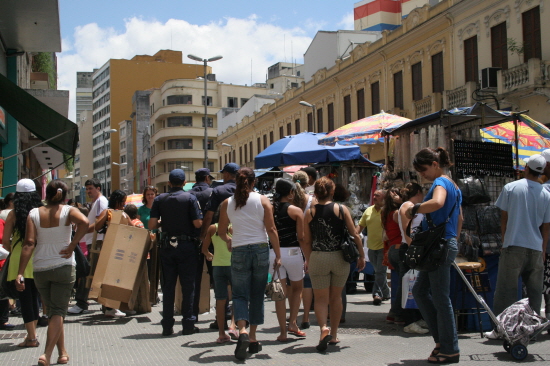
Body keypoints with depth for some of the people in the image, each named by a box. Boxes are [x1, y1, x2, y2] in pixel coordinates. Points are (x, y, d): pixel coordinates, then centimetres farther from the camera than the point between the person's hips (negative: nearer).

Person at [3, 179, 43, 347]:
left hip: (20, 260, -3)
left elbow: (5, 241, -5)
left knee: (25, 297, 2)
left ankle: (31, 337, 1)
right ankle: (32, 334, 23)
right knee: (34, 296, 16)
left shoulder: (13, 214, -6)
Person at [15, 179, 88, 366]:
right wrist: (72, 246, -14)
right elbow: (84, 222, -25)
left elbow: (29, 243, -8)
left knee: (52, 310, 16)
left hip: (40, 269, 2)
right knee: (59, 311, 0)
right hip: (63, 267, -2)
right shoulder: (68, 211, -4)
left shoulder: (34, 214, 0)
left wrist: (20, 273, -10)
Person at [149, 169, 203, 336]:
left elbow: (151, 225, -3)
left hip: (167, 246, 3)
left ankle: (167, 326, 10)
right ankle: (188, 324, 4)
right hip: (187, 246, -3)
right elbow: (198, 223, -13)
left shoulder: (159, 199, 2)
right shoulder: (190, 198, -6)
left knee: (168, 286, 8)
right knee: (188, 285, 4)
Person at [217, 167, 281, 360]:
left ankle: (242, 331, -21)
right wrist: (278, 255, 0)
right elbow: (271, 230, -5)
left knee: (240, 294, 3)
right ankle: (253, 338, 14)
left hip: (239, 252, 0)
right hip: (261, 250, 0)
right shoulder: (263, 200, -1)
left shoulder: (227, 203, 2)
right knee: (257, 295, 10)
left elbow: (221, 231, 9)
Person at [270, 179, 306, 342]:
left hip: (273, 253, 2)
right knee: (297, 288, 20)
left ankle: (283, 332, 5)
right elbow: (301, 237, -7)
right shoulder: (296, 211, -4)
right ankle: (292, 323, 10)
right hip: (292, 252, -2)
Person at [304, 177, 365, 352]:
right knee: (336, 297, 16)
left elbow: (307, 241, 1)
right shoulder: (342, 209, -3)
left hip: (318, 259, -1)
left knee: (320, 298, 5)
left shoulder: (310, 213, -2)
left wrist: (308, 260, 14)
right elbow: (355, 235, -1)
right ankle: (334, 335, 22)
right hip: (339, 258, 1)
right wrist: (361, 255, 9)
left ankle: (324, 328, -19)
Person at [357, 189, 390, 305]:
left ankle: (377, 294, -4)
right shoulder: (368, 210, 11)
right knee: (379, 272, 14)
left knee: (380, 272, -6)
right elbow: (361, 225, 16)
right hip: (371, 247, 6)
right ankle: (386, 293, 25)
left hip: (383, 246, -6)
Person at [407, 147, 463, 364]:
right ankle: (442, 338, 18)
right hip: (447, 244, 10)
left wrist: (414, 209, -22)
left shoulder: (441, 182, -13)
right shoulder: (453, 185, 17)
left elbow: (437, 202, -36)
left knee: (440, 298, -2)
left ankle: (450, 350, 6)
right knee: (420, 290, 16)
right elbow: (459, 218, 24)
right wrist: (454, 241, 28)